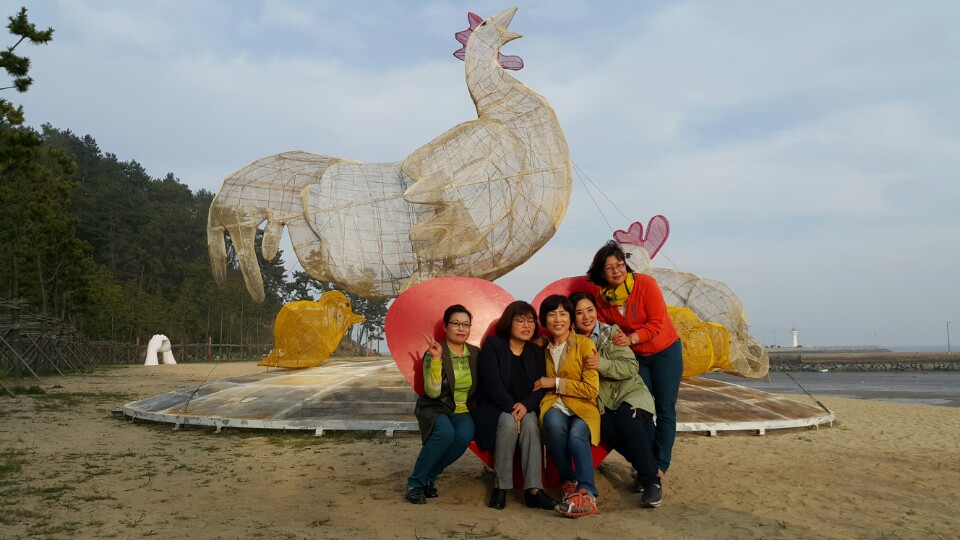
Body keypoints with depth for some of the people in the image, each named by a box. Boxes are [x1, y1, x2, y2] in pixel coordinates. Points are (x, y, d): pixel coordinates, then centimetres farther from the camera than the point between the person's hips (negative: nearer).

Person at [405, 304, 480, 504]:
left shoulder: (476, 354, 4)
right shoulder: (433, 353, -9)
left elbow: (479, 389, 12)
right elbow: (433, 392, -20)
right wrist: (436, 359, -29)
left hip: (463, 411, 4)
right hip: (435, 409, -3)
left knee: (464, 435, -30)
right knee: (445, 433, -35)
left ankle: (429, 477, -7)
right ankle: (415, 482, -16)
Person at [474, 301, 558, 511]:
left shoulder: (536, 352, 12)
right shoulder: (492, 345, 1)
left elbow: (540, 387, 1)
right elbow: (491, 381, -11)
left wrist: (525, 405, -19)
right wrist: (511, 407, -22)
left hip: (526, 409, 3)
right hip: (494, 409, -3)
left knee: (530, 423, -31)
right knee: (509, 423, -35)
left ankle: (534, 490, -34)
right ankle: (500, 487, -24)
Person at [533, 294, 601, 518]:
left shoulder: (585, 344, -1)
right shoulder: (543, 348, 13)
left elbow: (591, 389, -7)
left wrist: (555, 382, -9)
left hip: (583, 408, -2)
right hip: (554, 406, 3)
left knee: (576, 435, -37)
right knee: (554, 421, -35)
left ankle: (586, 493, -33)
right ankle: (568, 483, -20)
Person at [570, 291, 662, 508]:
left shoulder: (611, 333, -3)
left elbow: (632, 367, -11)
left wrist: (602, 364, -26)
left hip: (630, 393, -2)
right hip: (602, 403, 2)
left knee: (626, 416, -34)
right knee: (607, 427, -31)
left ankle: (651, 481, -23)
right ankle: (643, 469, -8)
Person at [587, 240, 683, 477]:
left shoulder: (645, 283, -21)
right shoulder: (603, 299, -8)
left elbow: (657, 322, -23)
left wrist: (631, 338, -34)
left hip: (665, 352, -4)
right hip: (637, 357, 4)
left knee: (665, 410, -3)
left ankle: (660, 465, 2)